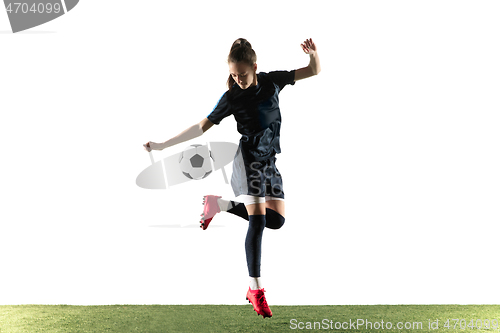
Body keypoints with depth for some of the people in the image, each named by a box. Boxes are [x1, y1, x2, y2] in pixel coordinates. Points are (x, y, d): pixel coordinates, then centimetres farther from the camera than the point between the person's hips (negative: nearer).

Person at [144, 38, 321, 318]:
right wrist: (163, 145, -8)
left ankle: (220, 205, 14)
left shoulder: (272, 81, 2)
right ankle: (255, 289, -11)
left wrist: (314, 53, -16)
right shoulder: (232, 98, -7)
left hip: (270, 161, 5)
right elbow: (201, 127, -4)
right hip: (249, 160, -5)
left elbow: (315, 71, 7)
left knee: (276, 221, -1)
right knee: (258, 220, -17)